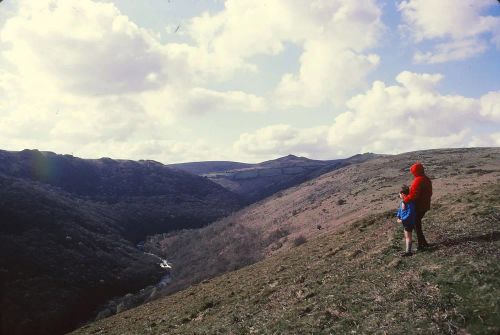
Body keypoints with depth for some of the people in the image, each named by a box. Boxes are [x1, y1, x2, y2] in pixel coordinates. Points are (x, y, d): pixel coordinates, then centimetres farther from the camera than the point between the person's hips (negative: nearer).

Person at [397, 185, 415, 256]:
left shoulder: (410, 203, -26)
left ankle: (408, 251, 6)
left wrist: (402, 220, -24)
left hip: (409, 222, -10)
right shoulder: (403, 201, 3)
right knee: (406, 236, 19)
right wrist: (398, 217, 4)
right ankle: (408, 250, 30)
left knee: (408, 236, -2)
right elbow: (400, 209, 15)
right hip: (405, 221, 10)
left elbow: (409, 214, -27)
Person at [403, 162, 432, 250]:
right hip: (425, 206, 9)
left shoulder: (418, 181, -21)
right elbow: (429, 193, 18)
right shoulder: (427, 179, 10)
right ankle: (423, 243, 25)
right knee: (417, 223, 20)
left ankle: (421, 245, 6)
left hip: (418, 207, -9)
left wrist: (404, 201, -28)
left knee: (417, 225, 2)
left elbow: (413, 194, -30)